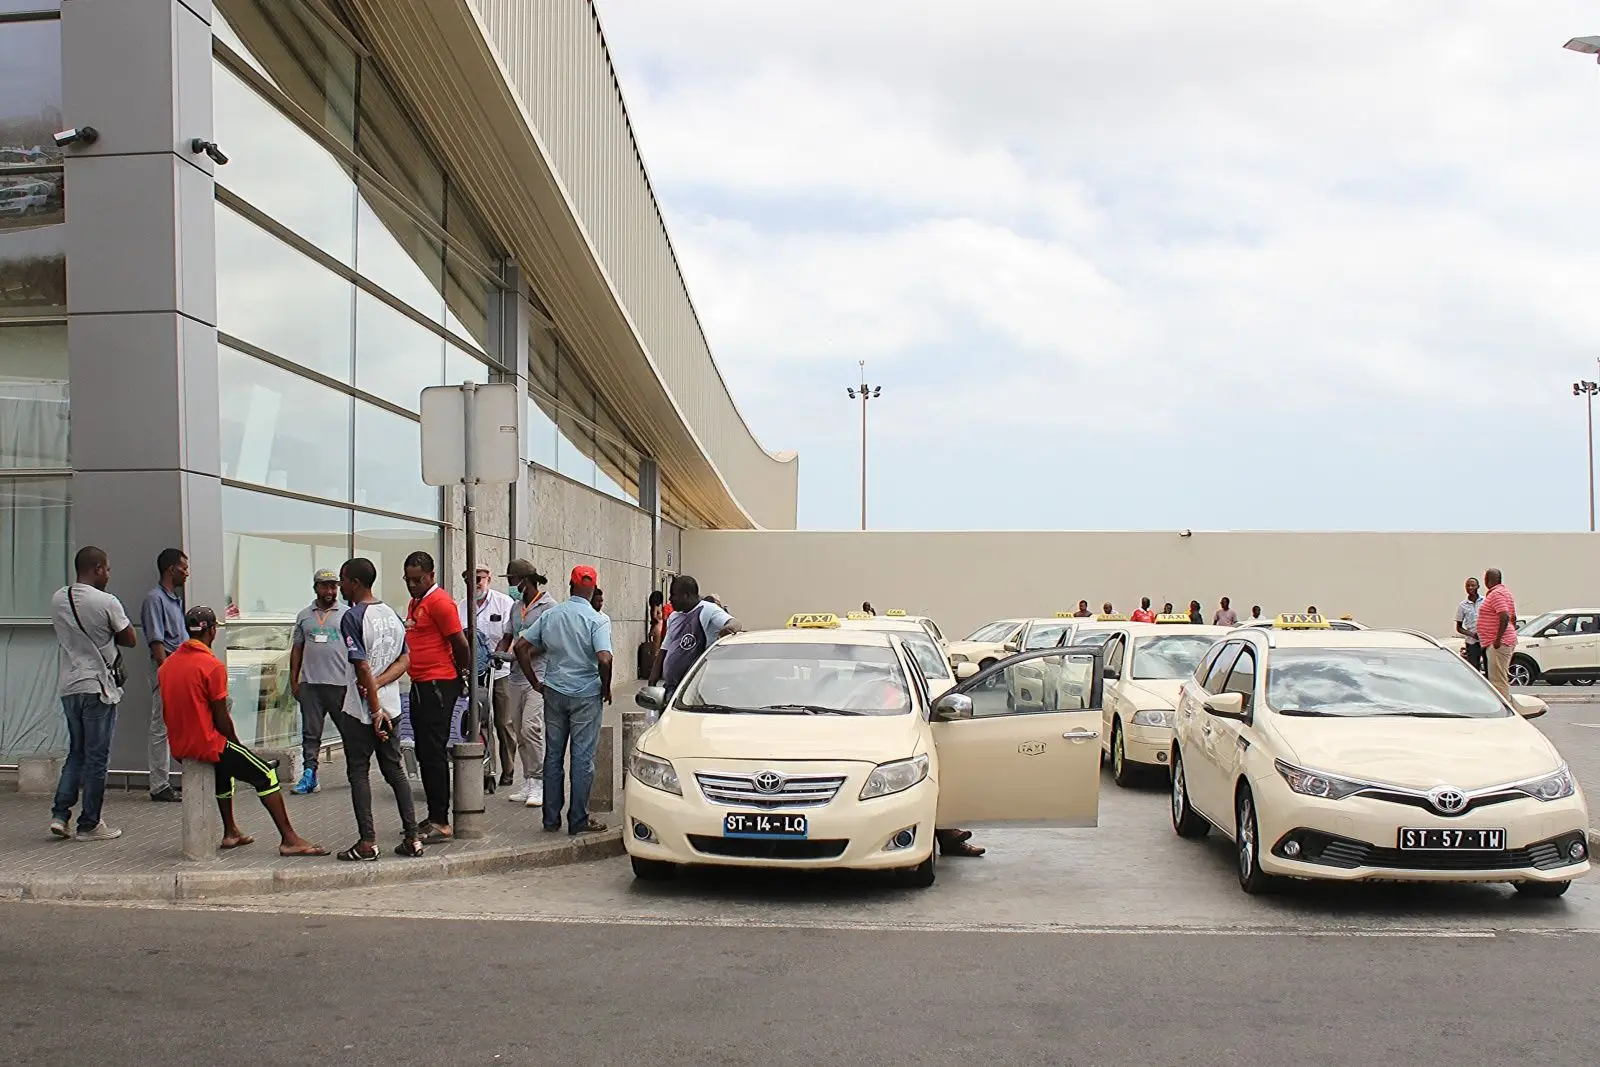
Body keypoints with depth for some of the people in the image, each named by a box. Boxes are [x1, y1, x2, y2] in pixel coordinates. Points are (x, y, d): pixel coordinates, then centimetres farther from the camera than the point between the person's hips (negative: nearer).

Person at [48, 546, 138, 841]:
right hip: (98, 686, -6)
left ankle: (60, 814, 10)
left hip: (68, 686, 6)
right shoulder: (107, 603, -14)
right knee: (96, 756, 2)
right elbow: (130, 640, -5)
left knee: (76, 752, 18)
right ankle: (89, 824, 8)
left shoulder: (58, 599, 6)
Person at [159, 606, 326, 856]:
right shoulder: (212, 666, -16)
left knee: (225, 764, 35)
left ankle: (230, 832, 38)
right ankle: (289, 840, -2)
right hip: (208, 745, -8)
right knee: (266, 776, 2)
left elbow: (169, 712, 15)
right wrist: (237, 745, 5)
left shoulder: (167, 664, 7)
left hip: (178, 747, 8)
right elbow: (221, 719, -14)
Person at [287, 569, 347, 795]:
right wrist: (293, 680, 10)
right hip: (310, 683, 3)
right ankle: (309, 775, 8)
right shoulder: (304, 616, 12)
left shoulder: (347, 614, 3)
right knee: (310, 732, 4)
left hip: (341, 683, -3)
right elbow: (297, 649, 15)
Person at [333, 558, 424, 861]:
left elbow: (362, 667, -19)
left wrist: (375, 710, -15)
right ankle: (412, 837, 9)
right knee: (395, 770, 11)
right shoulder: (392, 614, 10)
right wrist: (378, 685, -7)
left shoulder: (352, 617, -13)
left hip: (360, 710, -7)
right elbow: (405, 660, 5)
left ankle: (367, 842, 1)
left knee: (359, 772, 2)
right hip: (391, 706, 7)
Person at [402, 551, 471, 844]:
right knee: (425, 754, 12)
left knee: (433, 754, -9)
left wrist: (462, 674, 0)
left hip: (438, 686, -10)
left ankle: (441, 823, -6)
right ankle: (433, 818, 19)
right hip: (420, 686, 10)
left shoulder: (440, 602, -12)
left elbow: (460, 644, -14)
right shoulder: (414, 603, 18)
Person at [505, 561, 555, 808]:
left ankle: (539, 783, -10)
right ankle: (528, 782, 16)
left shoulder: (549, 606, -7)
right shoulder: (517, 607, 16)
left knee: (531, 728, -16)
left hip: (538, 677, -8)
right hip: (517, 677, 8)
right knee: (520, 732, 9)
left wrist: (521, 653, -18)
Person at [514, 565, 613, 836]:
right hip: (586, 695, -4)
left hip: (554, 692, 4)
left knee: (553, 756, 12)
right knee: (582, 758, 3)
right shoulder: (597, 620, -11)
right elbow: (604, 659, -23)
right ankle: (579, 820, 6)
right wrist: (606, 689, -7)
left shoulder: (550, 615, 3)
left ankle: (551, 819, 16)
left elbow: (520, 647, 3)